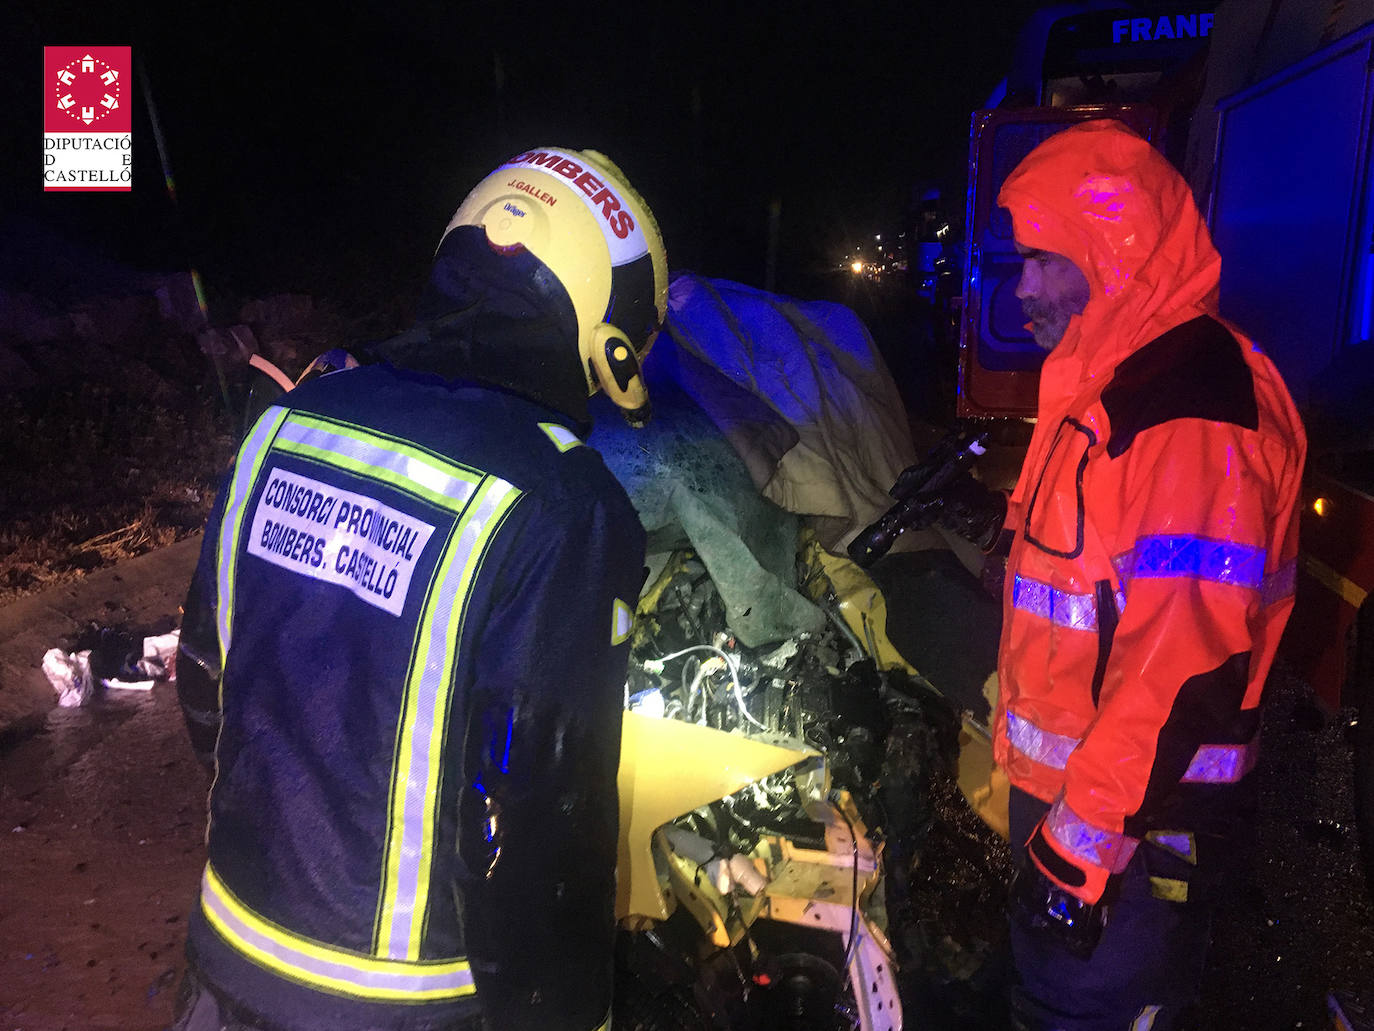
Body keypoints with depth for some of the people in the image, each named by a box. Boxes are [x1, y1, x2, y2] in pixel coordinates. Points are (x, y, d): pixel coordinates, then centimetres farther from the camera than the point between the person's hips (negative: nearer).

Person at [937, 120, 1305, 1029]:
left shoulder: (1195, 419, -25)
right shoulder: (1108, 383, 8)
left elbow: (1189, 664, -29)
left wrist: (1085, 841, -26)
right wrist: (1012, 521, 9)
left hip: (1141, 818, -9)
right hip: (1064, 782, 10)